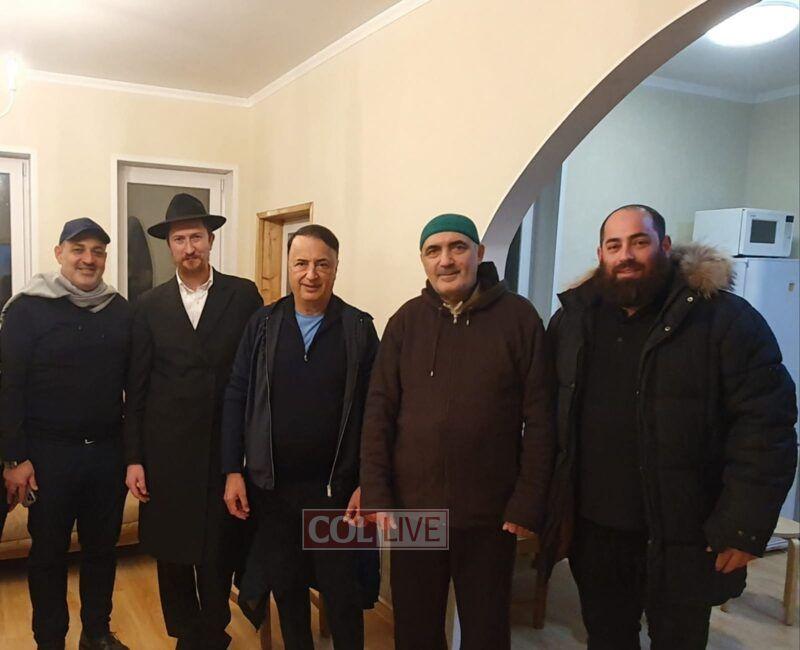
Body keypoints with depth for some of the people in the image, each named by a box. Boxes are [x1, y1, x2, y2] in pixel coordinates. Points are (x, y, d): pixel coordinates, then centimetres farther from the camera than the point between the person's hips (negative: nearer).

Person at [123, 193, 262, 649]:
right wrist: (134, 458, 1)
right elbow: (137, 387, 4)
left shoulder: (244, 295, -1)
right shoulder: (151, 306, 4)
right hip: (166, 452, 2)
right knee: (171, 554, 12)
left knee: (220, 552, 9)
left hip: (225, 448, -1)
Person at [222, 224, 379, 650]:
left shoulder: (359, 328, -5)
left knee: (342, 592, 10)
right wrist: (233, 471, -2)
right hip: (271, 485, 2)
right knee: (286, 587, 18)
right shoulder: (262, 325, 1)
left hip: (336, 487, -2)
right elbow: (235, 399, 2)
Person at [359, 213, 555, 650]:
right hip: (411, 511, 2)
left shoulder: (518, 317, -5)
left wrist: (528, 505, -8)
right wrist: (377, 497, -5)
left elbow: (539, 418, -6)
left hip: (491, 515, -1)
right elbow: (378, 413, 0)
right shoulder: (407, 320, 1)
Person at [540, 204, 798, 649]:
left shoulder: (725, 318, -12)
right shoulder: (573, 319, 2)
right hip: (593, 529, 4)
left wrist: (745, 527, -16)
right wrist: (547, 503, 4)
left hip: (683, 535, -3)